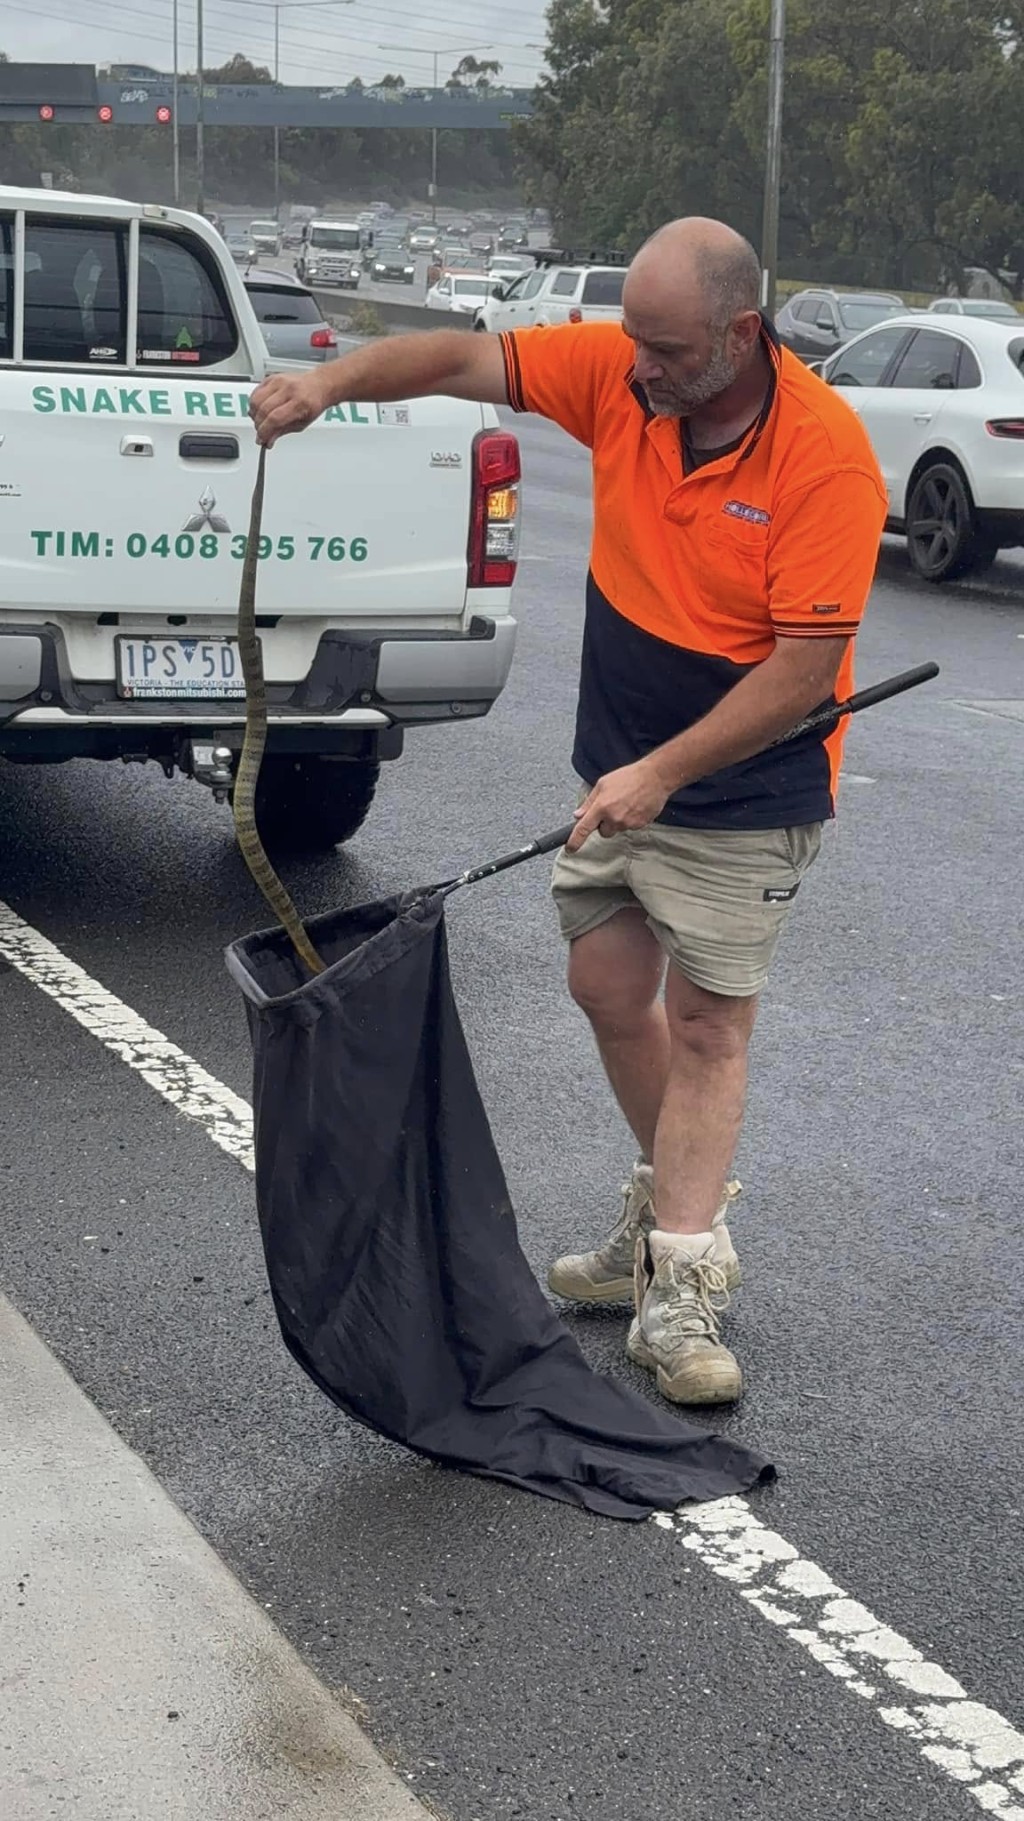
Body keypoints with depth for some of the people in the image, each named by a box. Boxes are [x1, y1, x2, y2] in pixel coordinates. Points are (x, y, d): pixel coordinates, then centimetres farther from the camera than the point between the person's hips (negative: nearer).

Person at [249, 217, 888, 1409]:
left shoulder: (826, 453, -26)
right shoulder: (617, 371, -9)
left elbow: (805, 666, -27)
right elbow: (470, 361, -4)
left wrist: (662, 773, -29)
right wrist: (335, 380, -23)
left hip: (744, 786, -6)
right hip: (617, 763, 7)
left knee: (707, 1024, -4)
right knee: (608, 987, 14)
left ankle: (677, 1293, 1)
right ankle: (677, 1213, 33)